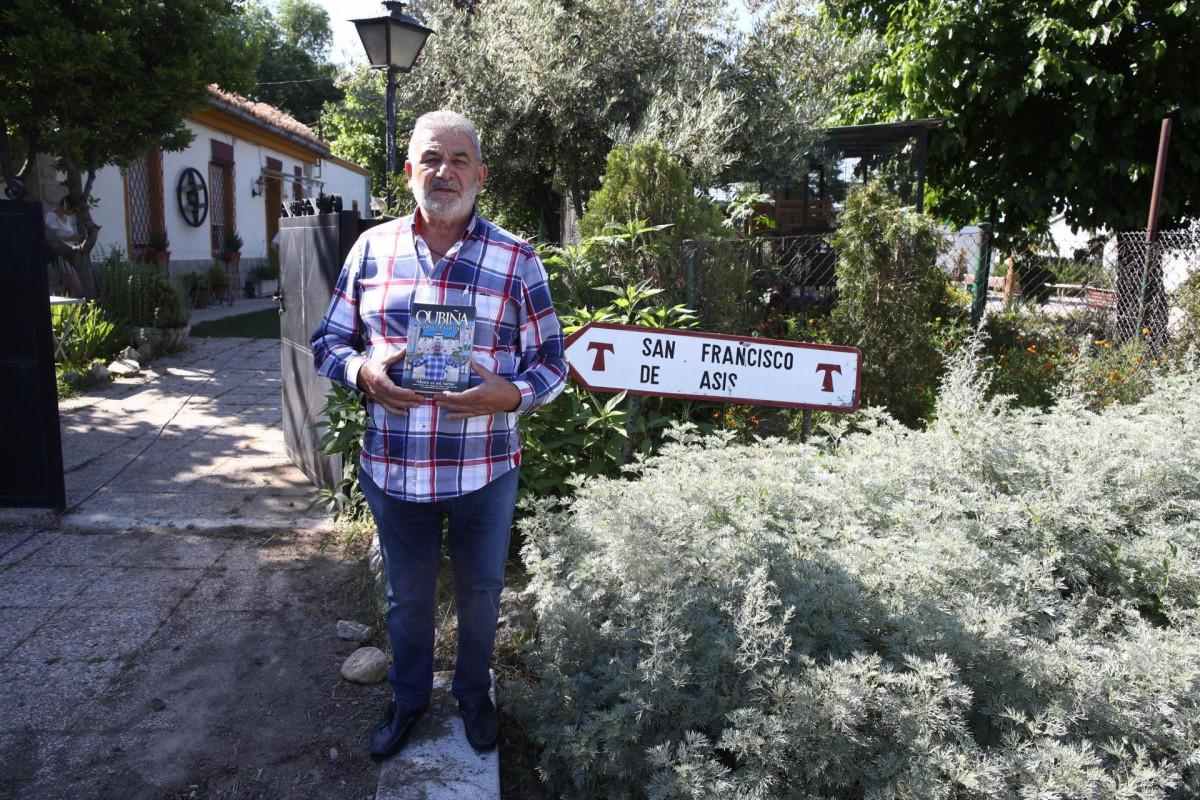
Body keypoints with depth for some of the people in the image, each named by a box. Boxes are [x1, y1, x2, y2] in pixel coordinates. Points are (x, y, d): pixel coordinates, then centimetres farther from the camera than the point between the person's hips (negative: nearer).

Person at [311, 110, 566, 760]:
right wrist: (362, 370, -15)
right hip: (392, 468, 1)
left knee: (479, 591, 18)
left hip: (484, 471, -1)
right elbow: (328, 340, 7)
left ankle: (474, 693, 45)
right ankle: (408, 696, 46)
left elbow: (550, 361, -1)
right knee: (407, 593, 20)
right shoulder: (373, 248, 2)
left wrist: (510, 395, -21)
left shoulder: (516, 260, -3)